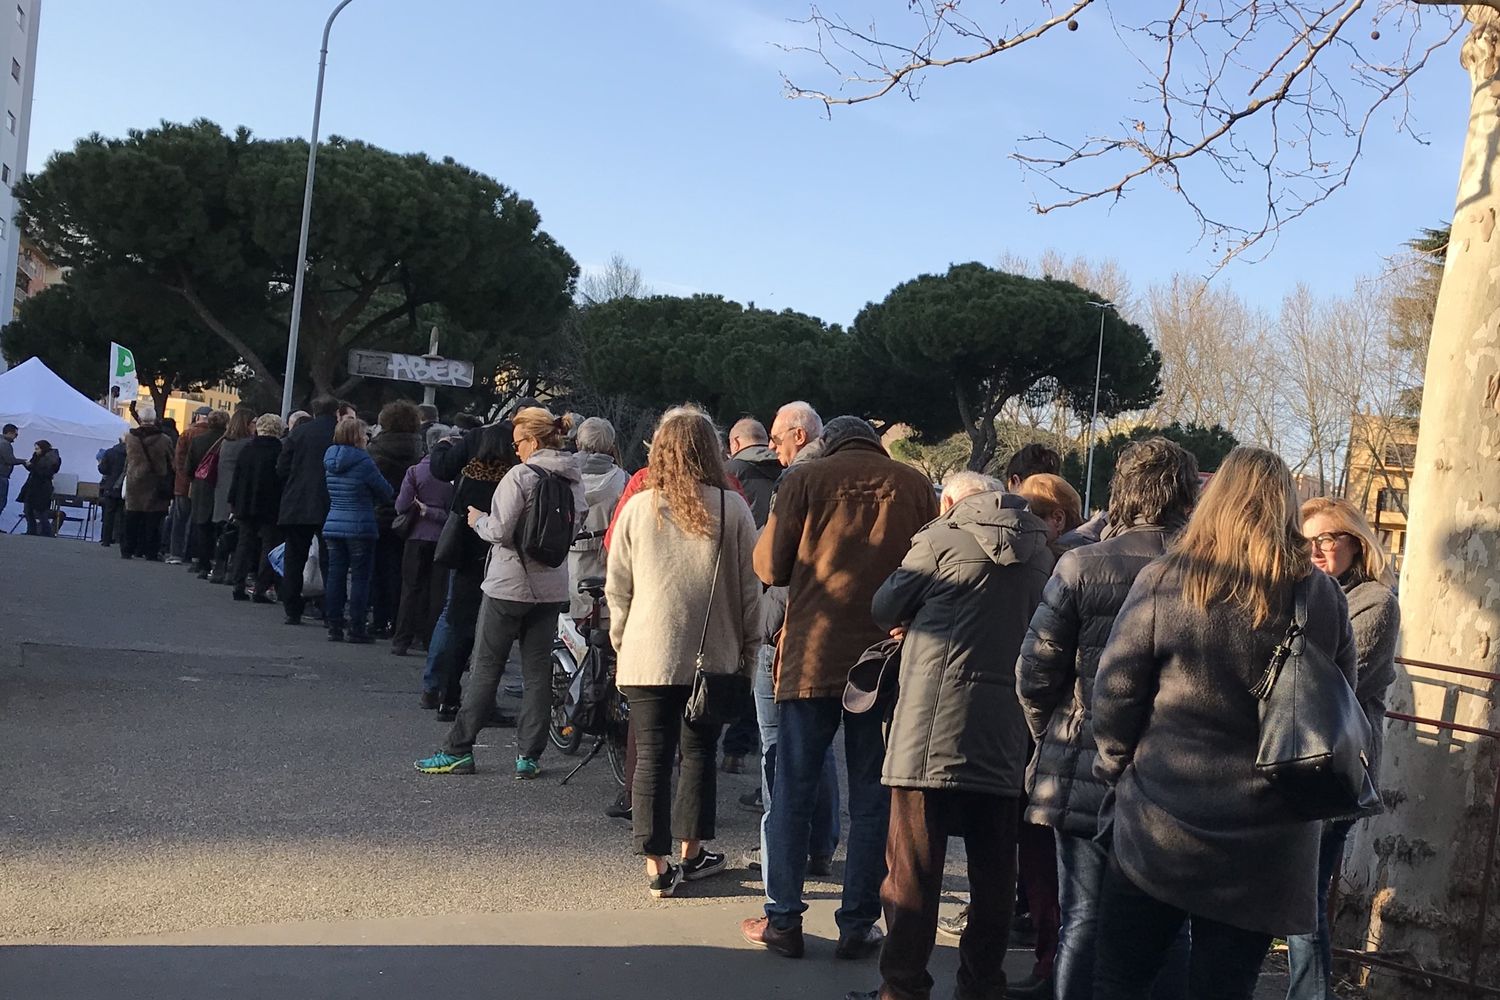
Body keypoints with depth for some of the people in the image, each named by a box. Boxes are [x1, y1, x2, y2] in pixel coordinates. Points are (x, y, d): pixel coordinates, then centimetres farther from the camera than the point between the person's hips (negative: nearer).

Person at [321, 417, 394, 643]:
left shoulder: (330, 460, 7)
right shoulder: (363, 461, -13)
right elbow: (386, 492, -6)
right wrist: (373, 500, 15)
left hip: (333, 526, 6)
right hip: (360, 528, -6)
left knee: (335, 575, 8)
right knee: (360, 577, 1)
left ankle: (334, 626, 10)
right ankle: (357, 628, 2)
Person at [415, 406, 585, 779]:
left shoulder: (520, 475, -14)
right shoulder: (574, 479, 5)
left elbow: (500, 532, -17)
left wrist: (477, 519, 1)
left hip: (509, 586, -5)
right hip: (553, 588, 6)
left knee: (485, 669, 3)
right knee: (538, 671, 9)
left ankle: (459, 750, 9)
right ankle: (529, 756, 11)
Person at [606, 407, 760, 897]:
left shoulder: (638, 507, -2)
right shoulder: (732, 508, -5)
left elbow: (617, 587, 4)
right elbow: (750, 587, 0)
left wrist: (621, 641, 16)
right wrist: (748, 648, 10)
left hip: (647, 656, 0)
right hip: (714, 656, 0)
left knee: (652, 759, 4)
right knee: (698, 753, 15)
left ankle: (657, 867, 6)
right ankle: (692, 853, 25)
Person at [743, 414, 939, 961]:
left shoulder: (804, 480, -2)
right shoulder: (916, 485, 3)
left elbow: (769, 567, 0)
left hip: (811, 655, -1)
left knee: (793, 793, 9)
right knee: (872, 799, 10)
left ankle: (783, 921, 13)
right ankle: (858, 925, 14)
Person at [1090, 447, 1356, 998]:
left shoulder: (1162, 581, -8)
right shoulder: (1323, 597, -1)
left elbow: (1115, 691, -7)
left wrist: (1117, 769, 8)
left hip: (1157, 828, -2)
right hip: (1266, 846, 2)